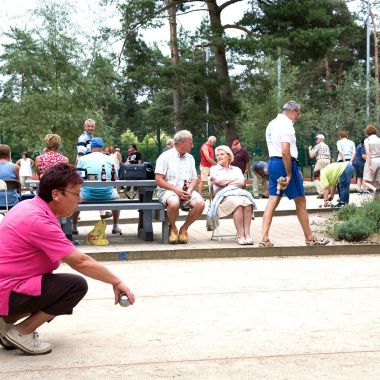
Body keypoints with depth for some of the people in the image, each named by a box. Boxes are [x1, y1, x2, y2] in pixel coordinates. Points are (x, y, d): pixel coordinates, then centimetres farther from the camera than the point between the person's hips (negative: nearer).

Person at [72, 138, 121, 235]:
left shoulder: (82, 159, 0)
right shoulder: (110, 159, 4)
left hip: (87, 195, -1)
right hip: (107, 196, 1)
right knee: (116, 195, 34)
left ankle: (74, 227, 32)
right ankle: (115, 227, 36)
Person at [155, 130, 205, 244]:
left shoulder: (190, 158, 18)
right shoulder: (165, 156, 0)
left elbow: (194, 179, 17)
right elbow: (159, 180, -7)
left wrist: (189, 190, -6)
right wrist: (176, 190, -17)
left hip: (186, 191, 5)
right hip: (167, 190, -5)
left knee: (200, 203, -26)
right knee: (174, 203, -39)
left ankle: (184, 229, -4)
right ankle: (172, 228, -8)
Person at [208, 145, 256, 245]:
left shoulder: (236, 169, 27)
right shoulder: (214, 168, 22)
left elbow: (242, 182, 8)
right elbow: (217, 180, 1)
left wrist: (226, 182, 1)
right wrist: (235, 179, 8)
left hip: (239, 193, 3)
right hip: (223, 195, -3)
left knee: (248, 203, -34)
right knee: (237, 204, -37)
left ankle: (247, 234, -39)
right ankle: (240, 235, -39)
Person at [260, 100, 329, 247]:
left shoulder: (271, 124, 16)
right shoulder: (286, 124, -13)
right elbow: (285, 151, -23)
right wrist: (289, 175, -20)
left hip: (272, 162, 9)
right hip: (285, 163, -9)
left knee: (273, 201, 5)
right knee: (300, 201, 3)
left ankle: (264, 239, -2)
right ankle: (310, 238, 11)